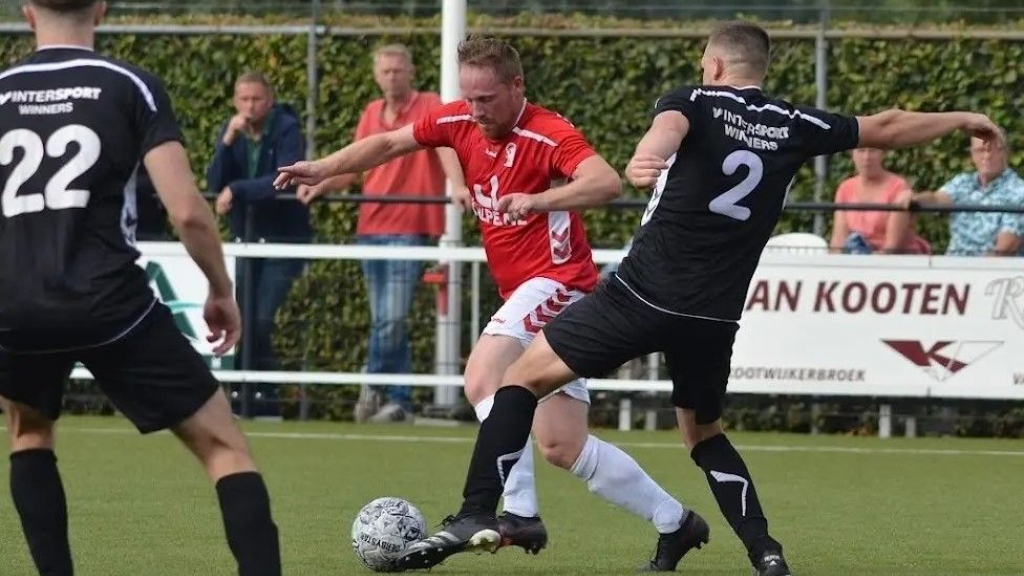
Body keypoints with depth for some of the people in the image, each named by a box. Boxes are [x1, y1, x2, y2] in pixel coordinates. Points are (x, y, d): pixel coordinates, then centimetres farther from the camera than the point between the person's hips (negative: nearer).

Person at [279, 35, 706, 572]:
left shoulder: (549, 134, -16)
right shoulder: (459, 122, 5)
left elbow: (606, 182, -32)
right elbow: (388, 144, 17)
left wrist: (538, 200, -43)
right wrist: (323, 169, 10)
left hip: (556, 281, -8)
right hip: (523, 294, 8)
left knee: (483, 377, -28)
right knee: (563, 447, 6)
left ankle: (519, 512, -31)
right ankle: (675, 523, 16)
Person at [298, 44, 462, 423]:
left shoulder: (429, 107, -3)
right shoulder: (371, 114, 15)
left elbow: (446, 147, -19)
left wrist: (457, 184, -38)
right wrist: (319, 186, 3)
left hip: (410, 228, -6)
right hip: (371, 226, 6)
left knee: (391, 319, -14)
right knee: (383, 320, 8)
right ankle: (400, 401, 13)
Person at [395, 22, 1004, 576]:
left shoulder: (694, 101, 1)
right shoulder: (795, 125, 10)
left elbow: (671, 126, -24)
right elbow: (886, 128, 20)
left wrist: (649, 155, -48)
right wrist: (961, 119, 36)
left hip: (643, 293, -4)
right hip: (715, 317, 4)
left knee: (526, 374, 6)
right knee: (702, 431, 27)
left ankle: (478, 514, -8)